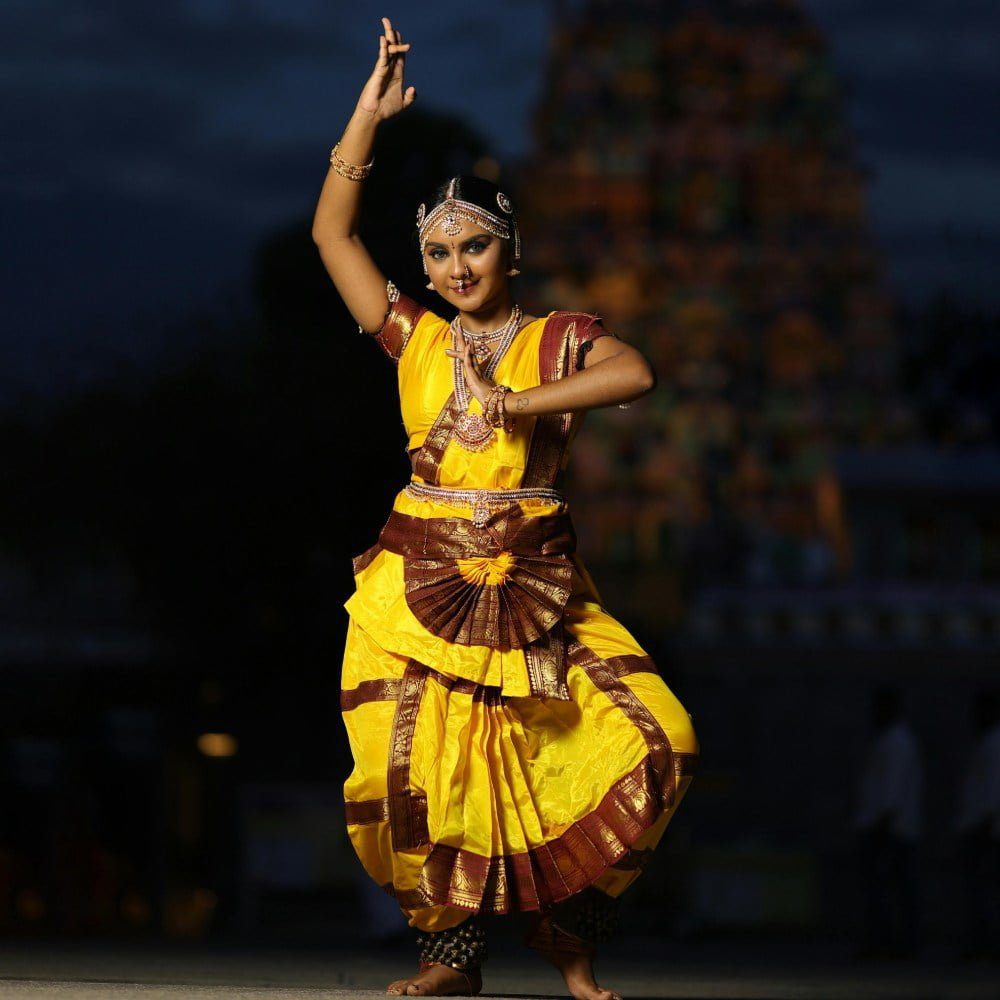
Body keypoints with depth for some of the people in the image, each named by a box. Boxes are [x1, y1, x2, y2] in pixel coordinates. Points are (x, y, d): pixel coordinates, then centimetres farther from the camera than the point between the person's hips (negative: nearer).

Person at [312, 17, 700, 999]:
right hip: (419, 579, 1)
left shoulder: (561, 338, 7)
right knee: (419, 769, -8)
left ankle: (563, 919, 3)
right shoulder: (413, 339, 12)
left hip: (536, 579, -1)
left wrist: (515, 402, -17)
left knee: (652, 738, -14)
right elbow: (331, 232, 8)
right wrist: (367, 117, 3)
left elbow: (635, 373, -15)